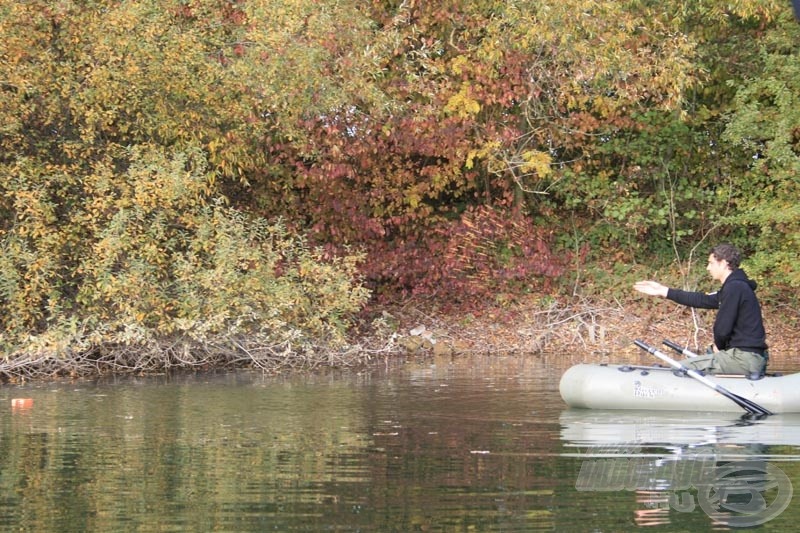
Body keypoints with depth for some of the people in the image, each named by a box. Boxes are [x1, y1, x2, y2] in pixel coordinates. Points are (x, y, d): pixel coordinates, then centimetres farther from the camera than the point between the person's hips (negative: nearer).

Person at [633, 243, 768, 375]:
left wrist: (719, 346, 5)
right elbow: (703, 300, 22)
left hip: (744, 359, -10)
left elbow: (722, 329, -17)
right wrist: (663, 291, 24)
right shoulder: (738, 286, 16)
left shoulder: (734, 287, -15)